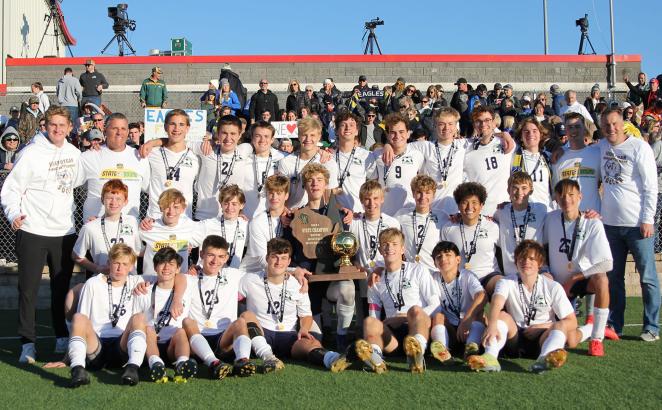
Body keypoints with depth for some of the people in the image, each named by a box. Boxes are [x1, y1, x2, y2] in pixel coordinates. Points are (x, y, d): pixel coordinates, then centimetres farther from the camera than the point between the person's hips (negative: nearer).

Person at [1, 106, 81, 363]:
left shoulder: (74, 154, 7)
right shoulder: (31, 154, -8)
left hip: (65, 231, 5)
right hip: (32, 233, -4)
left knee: (62, 288, 12)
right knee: (29, 289, -1)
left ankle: (62, 337, 24)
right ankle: (28, 343, 7)